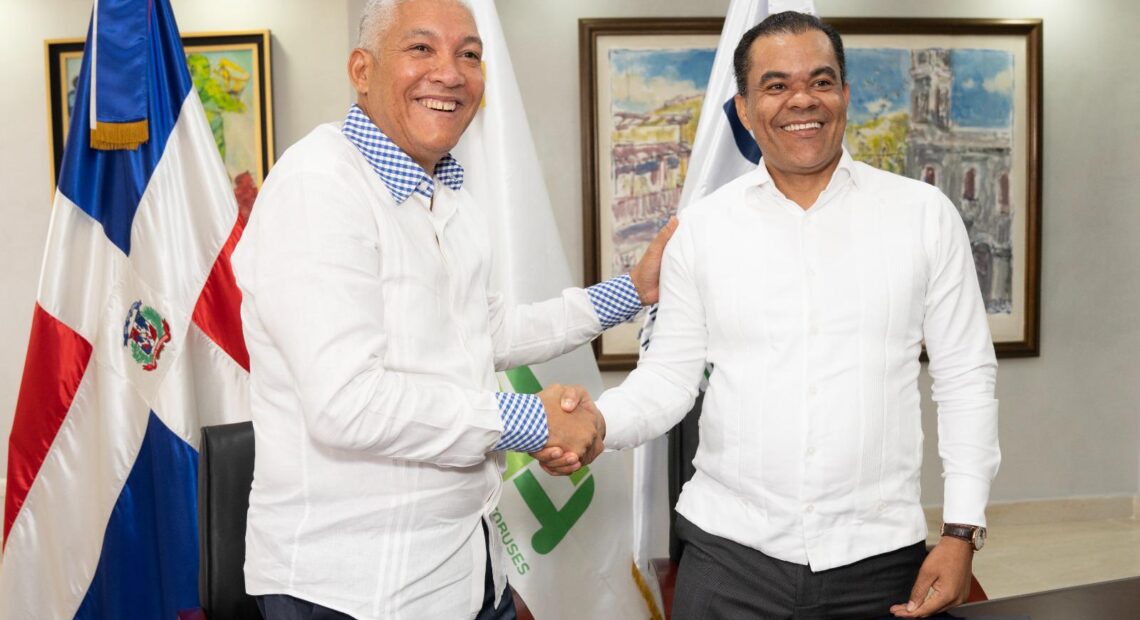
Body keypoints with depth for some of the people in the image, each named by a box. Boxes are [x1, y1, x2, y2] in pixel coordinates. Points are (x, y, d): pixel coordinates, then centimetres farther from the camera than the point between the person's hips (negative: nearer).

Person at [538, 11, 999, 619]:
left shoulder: (925, 215, -1)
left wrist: (961, 532, -2)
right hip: (729, 550, 0)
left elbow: (966, 377, 2)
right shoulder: (700, 227, 1)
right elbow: (668, 376, 4)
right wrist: (594, 424, -16)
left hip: (879, 558, 0)